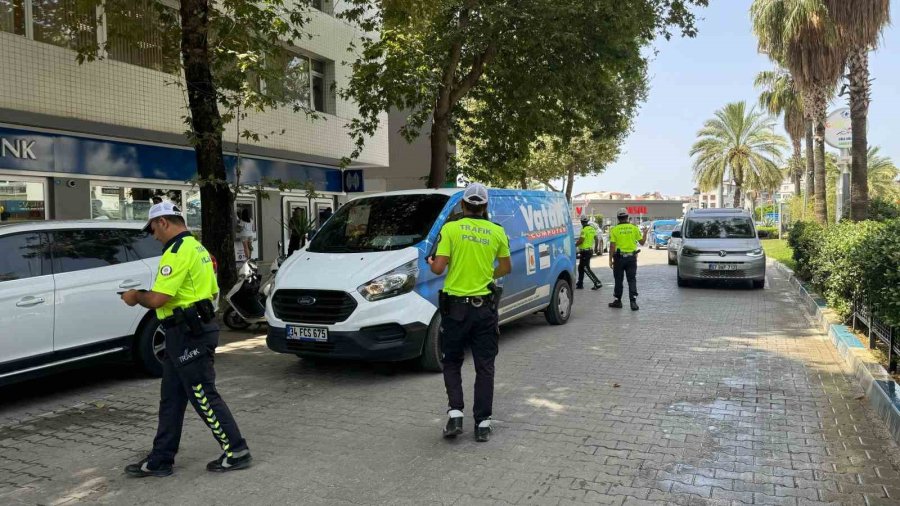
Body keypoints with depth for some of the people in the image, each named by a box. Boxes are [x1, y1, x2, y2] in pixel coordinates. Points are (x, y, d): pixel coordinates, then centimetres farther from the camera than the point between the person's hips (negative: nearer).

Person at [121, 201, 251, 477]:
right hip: (191, 331, 11)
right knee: (171, 399, 14)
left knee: (203, 396, -2)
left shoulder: (178, 251, -17)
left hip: (188, 335, -11)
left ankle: (236, 451, 7)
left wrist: (135, 296, -2)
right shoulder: (197, 248, 16)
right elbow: (212, 291, 22)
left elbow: (157, 299, -21)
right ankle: (160, 460, 23)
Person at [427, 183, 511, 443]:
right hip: (485, 307, 2)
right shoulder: (497, 232, 1)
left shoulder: (451, 228, -7)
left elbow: (438, 268, -10)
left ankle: (455, 413, 2)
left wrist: (430, 262, 12)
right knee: (484, 366, 10)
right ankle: (482, 423, 11)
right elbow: (506, 267, 13)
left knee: (452, 363, 15)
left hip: (456, 306, -1)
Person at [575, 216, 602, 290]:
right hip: (590, 250, 9)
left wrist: (574, 245, -8)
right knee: (581, 267, 16)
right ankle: (580, 284, 20)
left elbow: (580, 241, -22)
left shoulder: (584, 230, -17)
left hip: (585, 251, -9)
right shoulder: (592, 229, 10)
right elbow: (596, 238, 16)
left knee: (586, 268, -7)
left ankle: (597, 283, -13)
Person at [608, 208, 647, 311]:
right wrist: (645, 233, 25)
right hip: (632, 257, 1)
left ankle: (618, 301, 18)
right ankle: (633, 301, -3)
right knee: (632, 280, 4)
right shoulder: (634, 228, -1)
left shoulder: (614, 230, -6)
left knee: (618, 280, 10)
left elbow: (612, 246, -9)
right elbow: (642, 242, 6)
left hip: (619, 257, -1)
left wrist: (610, 259, -5)